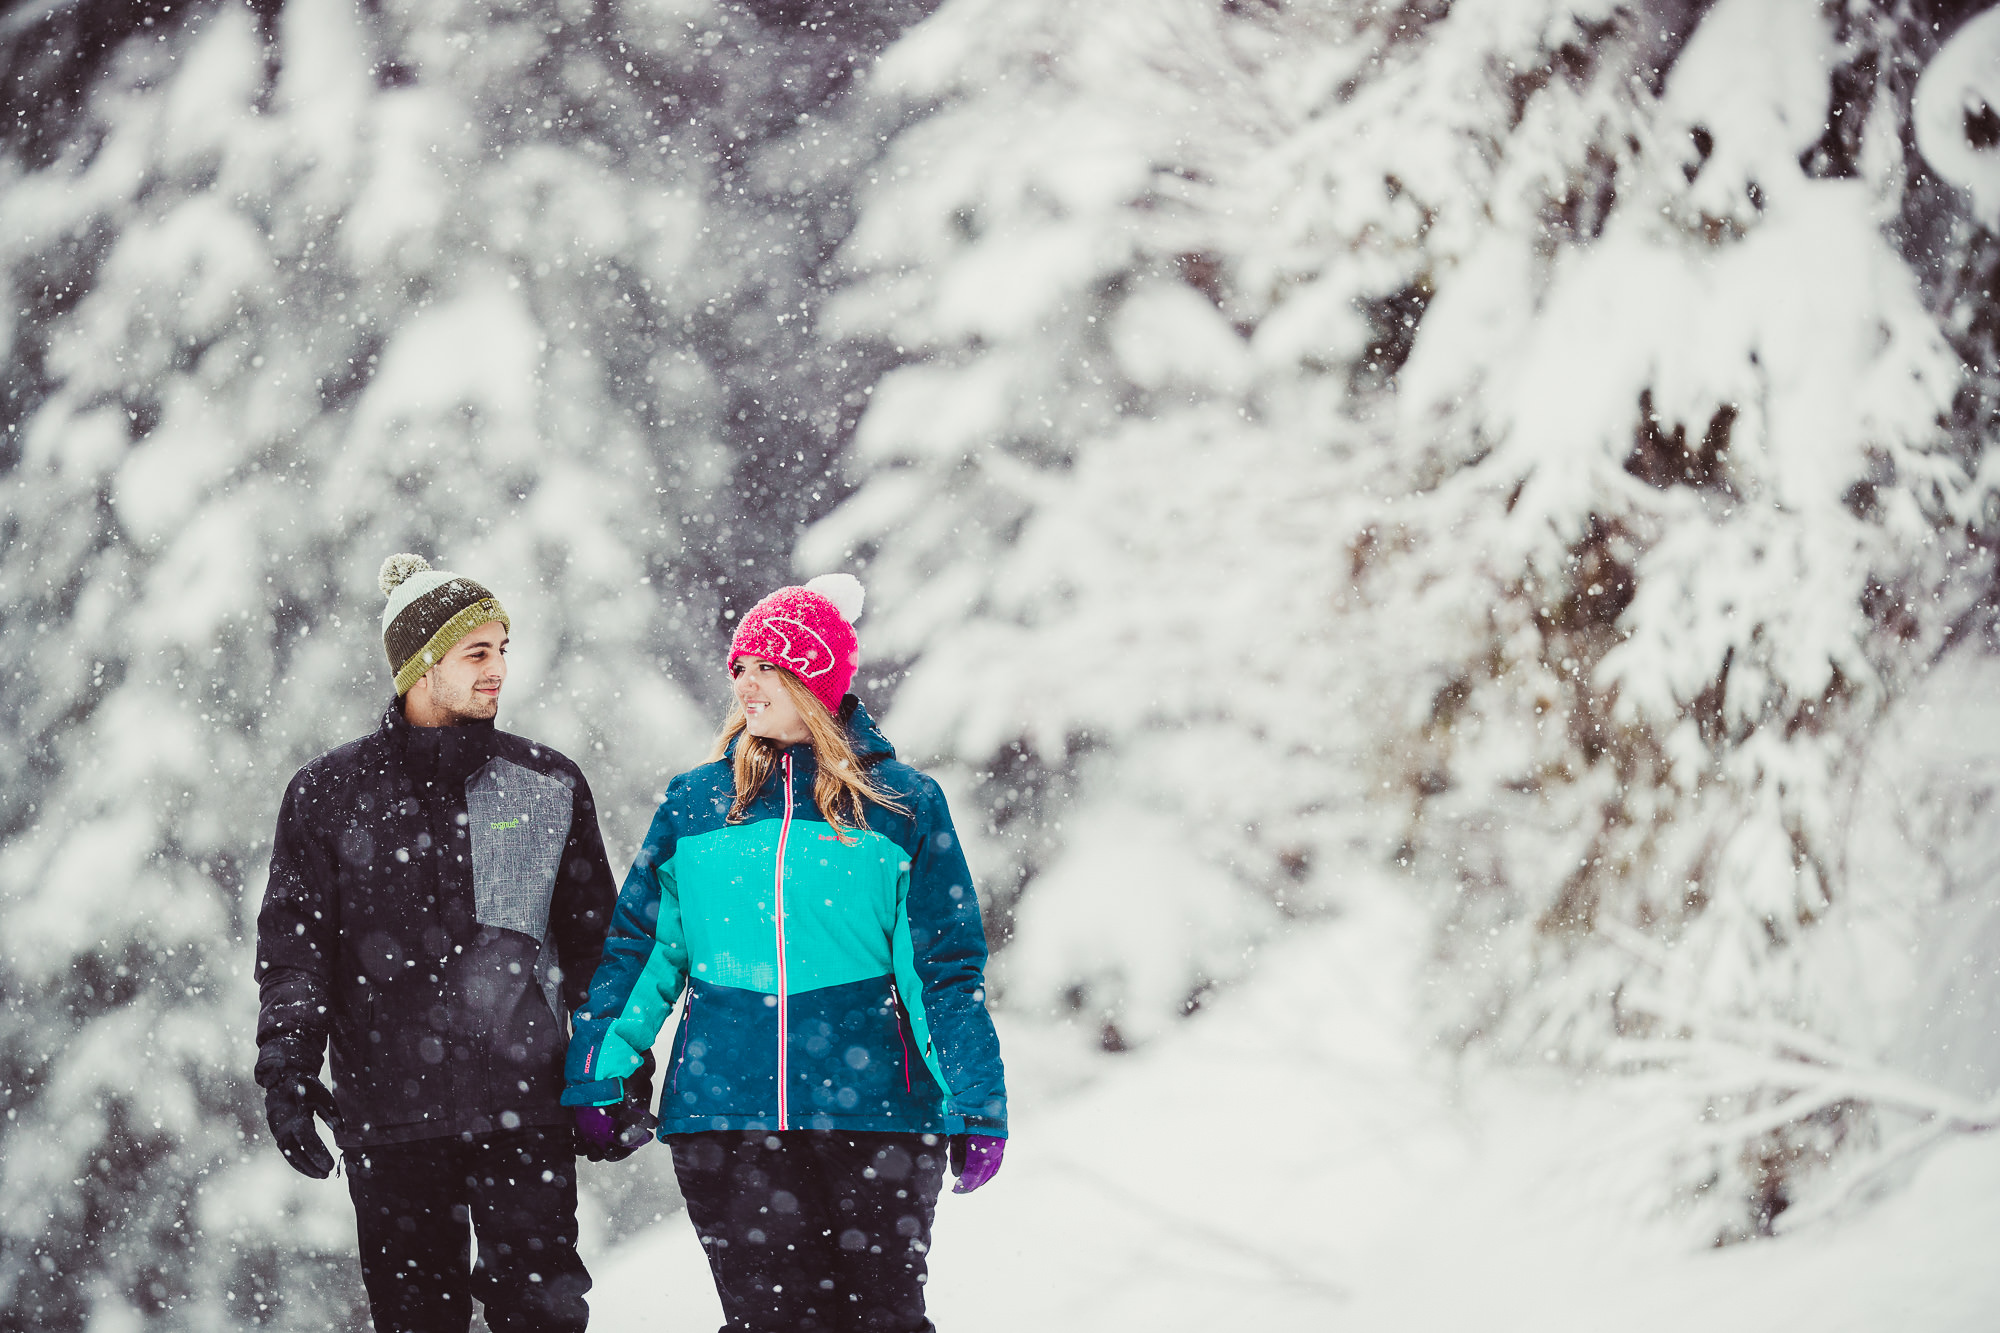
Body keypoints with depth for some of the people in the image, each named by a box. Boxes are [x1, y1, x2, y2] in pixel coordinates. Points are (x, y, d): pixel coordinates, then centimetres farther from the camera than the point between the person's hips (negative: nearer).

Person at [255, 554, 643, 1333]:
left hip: (524, 1103, 0)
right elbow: (294, 941, 6)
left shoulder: (549, 787, 9)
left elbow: (593, 940, 14)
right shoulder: (331, 793, 5)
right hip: (388, 1113, 0)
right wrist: (286, 1062, -4)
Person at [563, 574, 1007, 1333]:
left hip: (872, 1110, -2)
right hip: (725, 1115, 2)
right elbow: (639, 947, 10)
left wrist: (976, 1105, -3)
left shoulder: (902, 805, 3)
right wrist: (598, 1074, 3)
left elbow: (946, 968, 2)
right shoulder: (695, 803, 9)